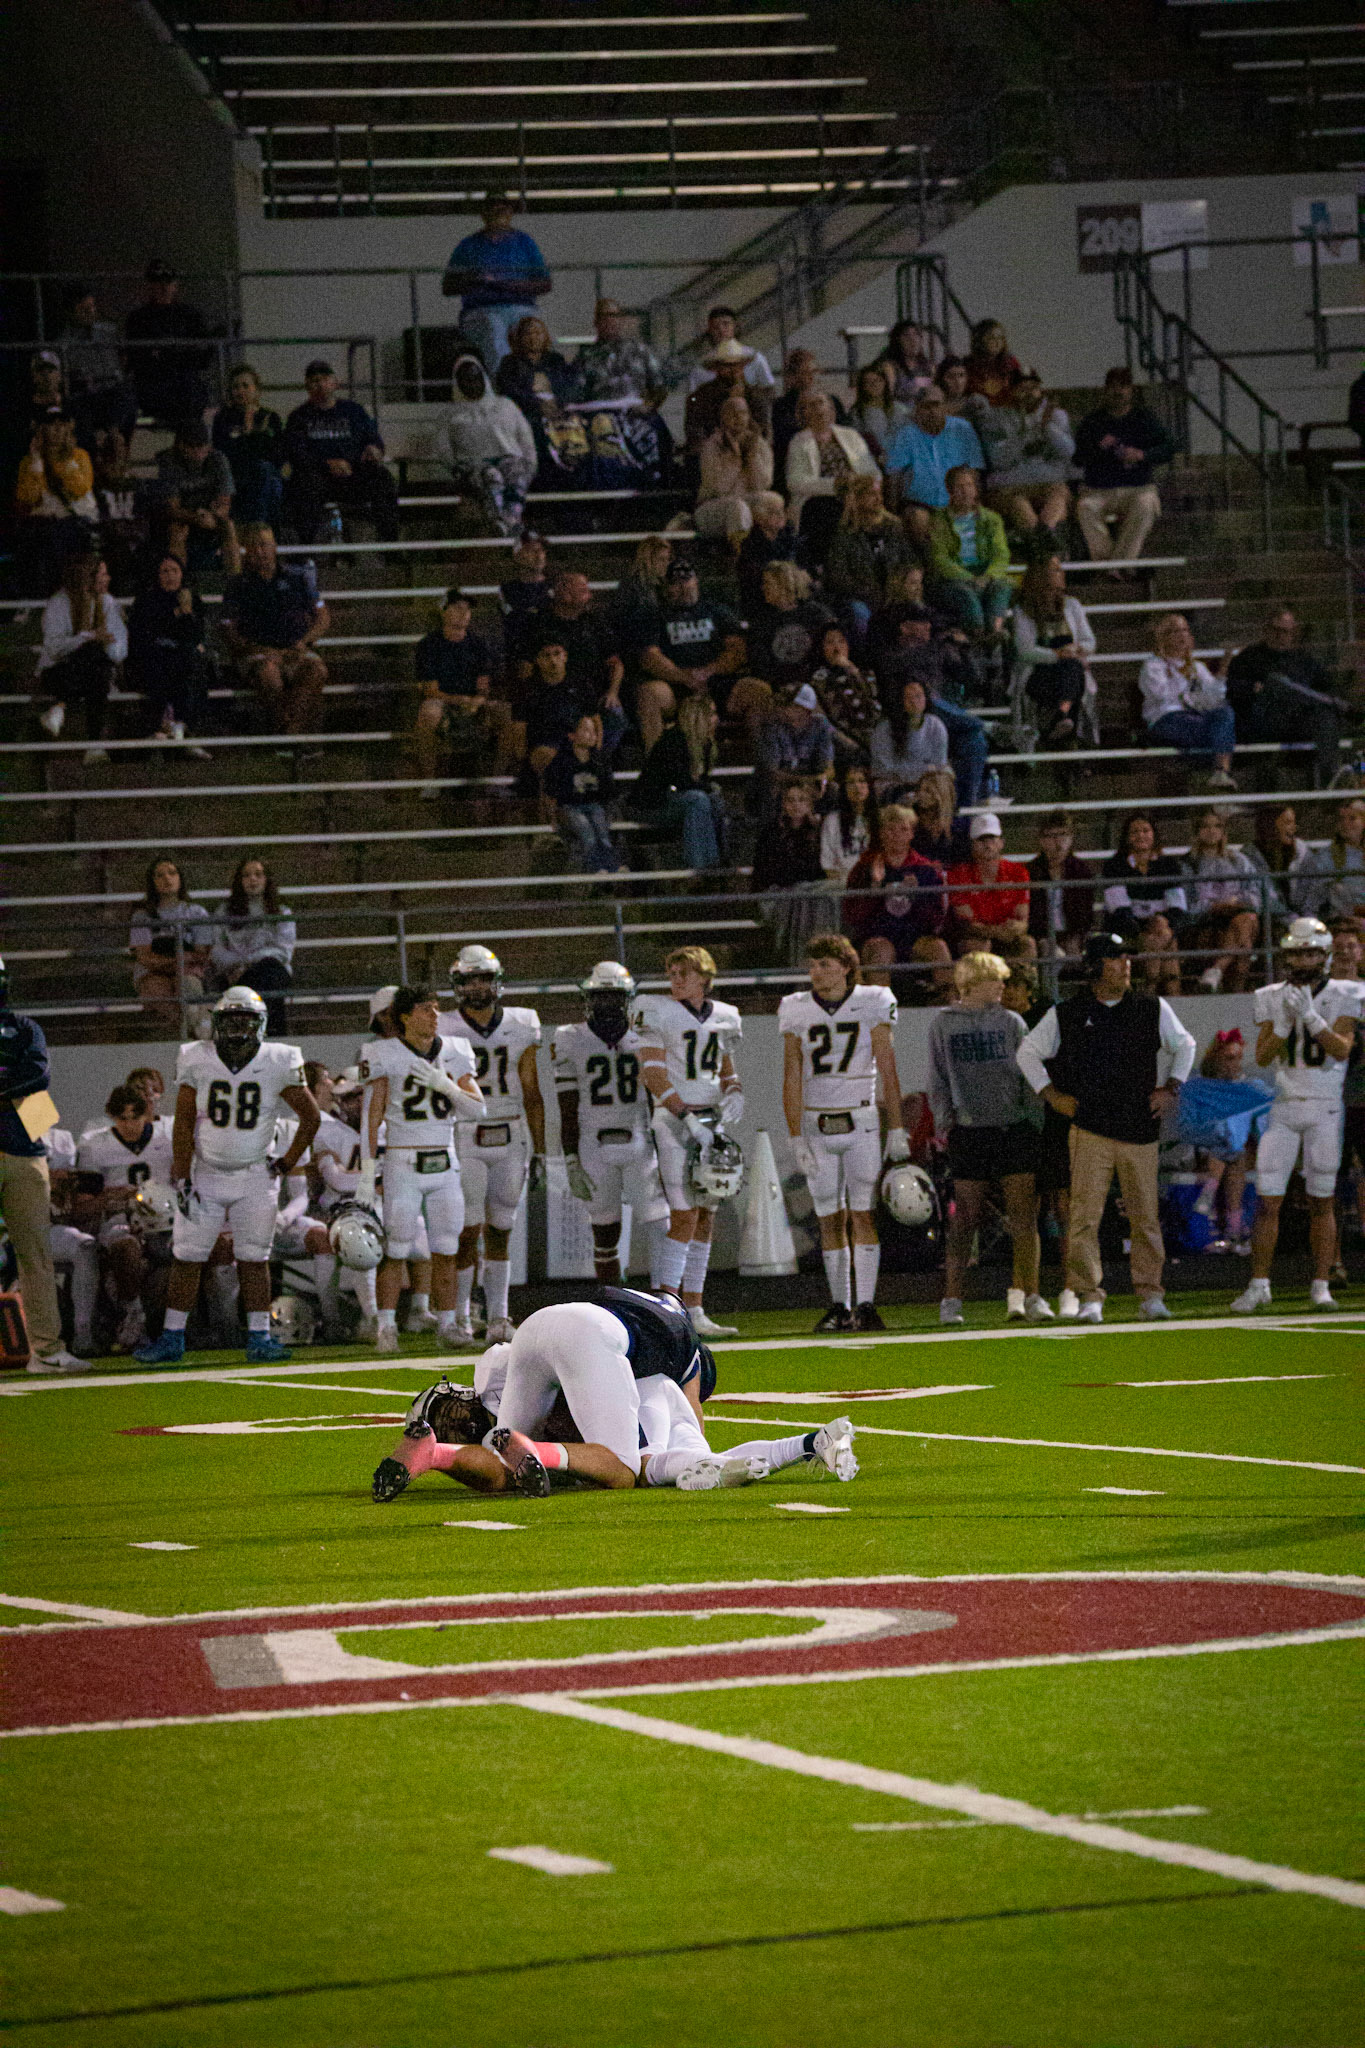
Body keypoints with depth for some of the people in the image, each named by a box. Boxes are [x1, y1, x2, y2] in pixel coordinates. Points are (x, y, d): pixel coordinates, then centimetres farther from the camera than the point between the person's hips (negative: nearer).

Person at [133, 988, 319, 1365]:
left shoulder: (277, 1063, -8)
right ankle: (172, 1338, 7)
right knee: (187, 1258, 1)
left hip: (255, 1178, 0)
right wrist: (182, 1180, -9)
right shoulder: (197, 1061, -7)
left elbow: (311, 1117, 2)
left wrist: (285, 1165, -3)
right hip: (205, 1174, 0)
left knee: (254, 1259, 1)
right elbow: (183, 1124, -5)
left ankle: (259, 1338, 6)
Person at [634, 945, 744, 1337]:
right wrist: (688, 1119, -19)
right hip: (675, 1120, -6)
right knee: (683, 1216, -13)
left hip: (712, 1122, 6)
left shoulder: (723, 1017, 12)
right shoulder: (657, 1013, -5)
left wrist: (734, 1093, 1)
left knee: (705, 1218, 7)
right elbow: (653, 1075, -12)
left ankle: (694, 1311, 11)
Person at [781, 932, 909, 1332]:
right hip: (816, 1124, 2)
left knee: (863, 1215, -6)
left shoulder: (872, 1004, -2)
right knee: (830, 1219, 4)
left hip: (862, 1122, -2)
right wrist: (797, 1140, -3)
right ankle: (839, 1306, 10)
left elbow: (887, 1071, -1)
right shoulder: (797, 1010, 3)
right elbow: (792, 1079, 4)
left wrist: (897, 1130, -5)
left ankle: (866, 1304, -5)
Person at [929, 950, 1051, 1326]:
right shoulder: (943, 1023, 7)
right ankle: (951, 1299, 4)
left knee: (1024, 1217, -6)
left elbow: (1028, 1076, 9)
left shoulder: (1011, 1022, 10)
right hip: (969, 1129, -2)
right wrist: (943, 1119, 0)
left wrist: (1036, 1123, 3)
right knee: (966, 1220, -1)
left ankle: (1025, 1296, -7)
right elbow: (938, 1078, 9)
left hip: (1015, 1127, 2)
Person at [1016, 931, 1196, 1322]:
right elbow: (1028, 1052, 16)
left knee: (1145, 1217, 2)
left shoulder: (1153, 1010, 9)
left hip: (1141, 1130, 2)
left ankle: (1150, 1294, 10)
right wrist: (1051, 1095, 6)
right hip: (1090, 1131, -2)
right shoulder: (1066, 1015, 4)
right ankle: (1088, 1297, -7)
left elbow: (1184, 1045, 24)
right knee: (1085, 1216, -9)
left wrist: (1170, 1088, 12)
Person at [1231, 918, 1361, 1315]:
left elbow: (1342, 1049, -14)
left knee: (1322, 1201, 1)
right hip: (1284, 1107, 2)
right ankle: (1259, 1285, 3)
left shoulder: (1342, 997, -1)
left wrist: (1311, 1016, -23)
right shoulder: (1272, 999, 5)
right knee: (1267, 1200, -3)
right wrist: (1284, 1022, -17)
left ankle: (1321, 1286, 7)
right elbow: (1262, 1056, -2)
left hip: (1326, 1108, -2)